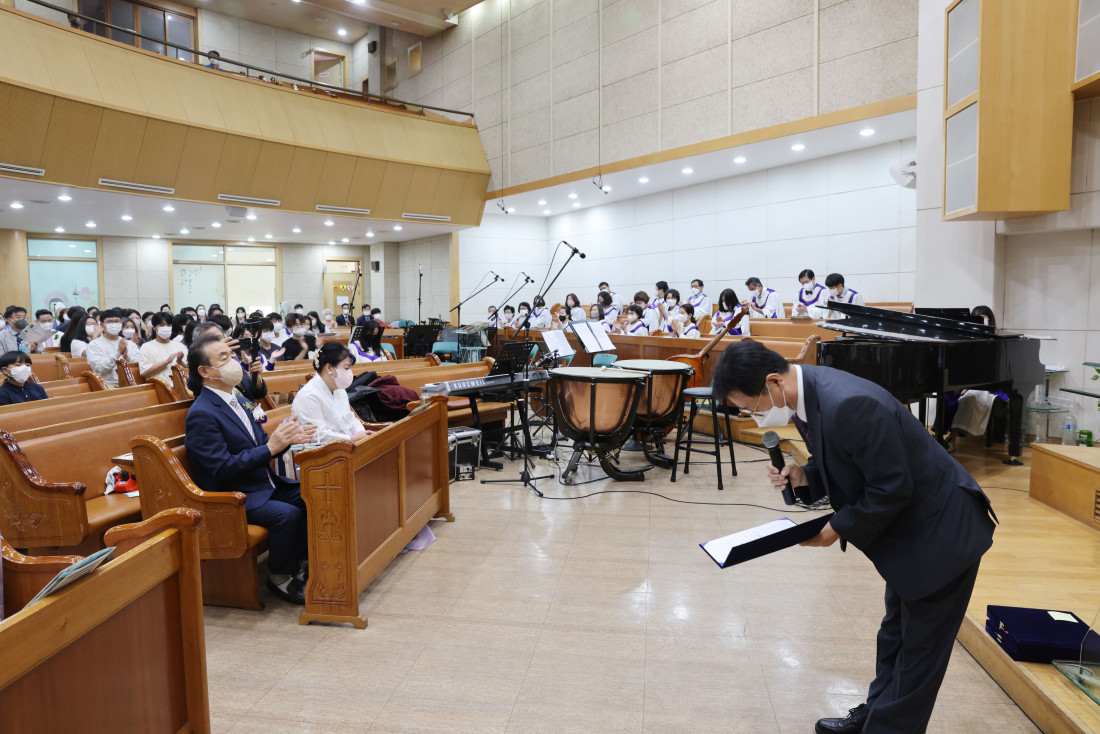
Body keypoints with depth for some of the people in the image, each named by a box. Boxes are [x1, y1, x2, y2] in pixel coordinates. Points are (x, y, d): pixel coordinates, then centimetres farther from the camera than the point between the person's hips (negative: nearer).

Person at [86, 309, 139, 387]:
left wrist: (127, 356, -12)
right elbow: (99, 369, -8)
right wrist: (118, 352, -15)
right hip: (107, 383, -2)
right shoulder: (94, 344, 7)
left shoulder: (130, 344, 17)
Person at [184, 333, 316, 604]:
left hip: (263, 485, 9)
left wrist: (286, 438, -4)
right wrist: (271, 447, -23)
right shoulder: (201, 414, -16)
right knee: (288, 514, -29)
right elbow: (222, 468, -22)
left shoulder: (236, 401, 13)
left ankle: (295, 566, 5)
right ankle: (279, 578, -4)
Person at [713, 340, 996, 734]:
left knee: (918, 650, 7)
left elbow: (892, 487, -29)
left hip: (941, 533, -10)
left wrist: (837, 529, -18)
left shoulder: (849, 405, -35)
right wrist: (804, 475, -10)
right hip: (908, 528, 10)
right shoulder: (807, 391, -6)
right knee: (895, 635, 25)